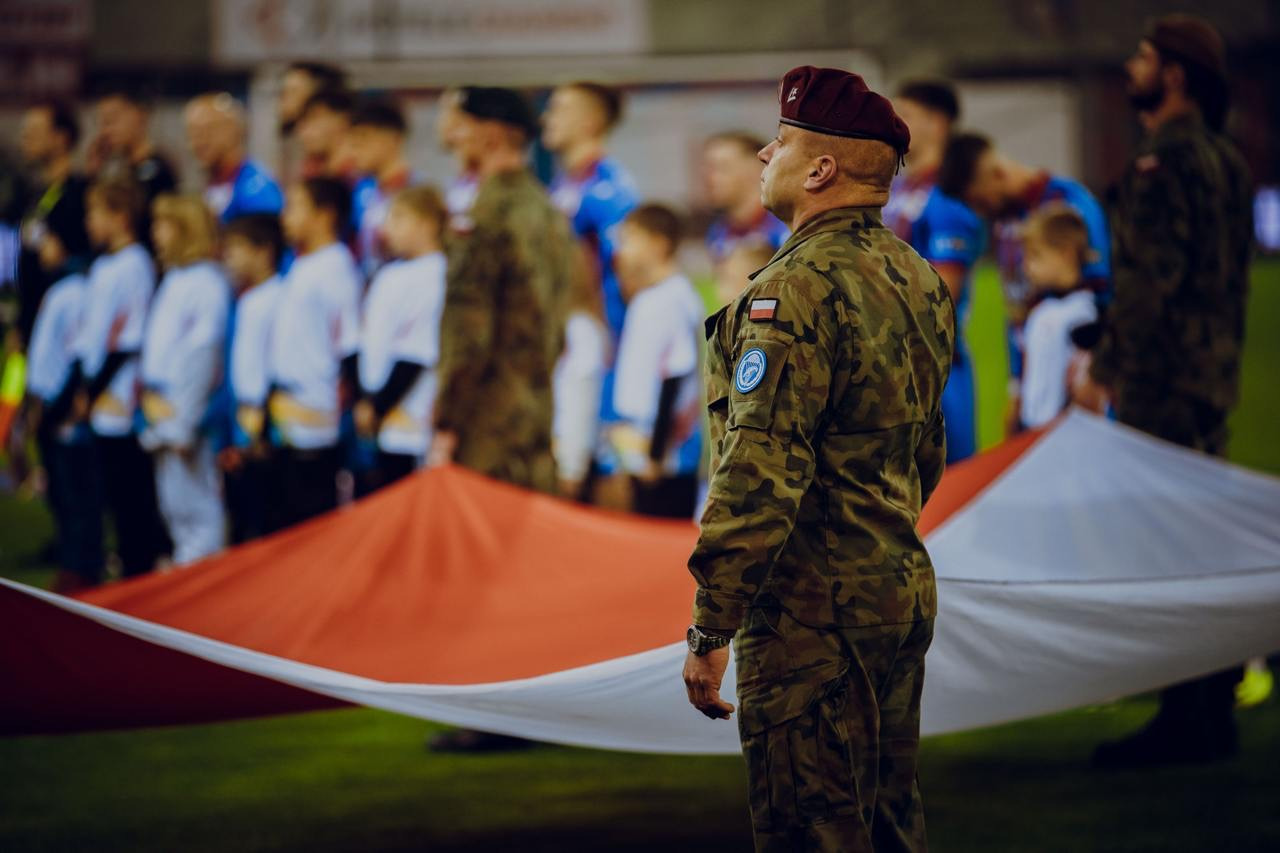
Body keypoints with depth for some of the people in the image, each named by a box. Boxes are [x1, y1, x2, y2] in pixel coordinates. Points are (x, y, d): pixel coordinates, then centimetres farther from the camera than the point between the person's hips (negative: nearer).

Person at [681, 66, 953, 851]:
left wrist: (710, 631, -20)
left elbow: (760, 477, -23)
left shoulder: (796, 293, -19)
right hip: (903, 595, 9)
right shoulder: (916, 279, 11)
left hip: (812, 617, -9)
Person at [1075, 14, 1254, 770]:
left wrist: (1106, 367, -15)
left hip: (1163, 377, -10)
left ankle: (1183, 721, -8)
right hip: (1214, 375, 10)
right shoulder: (1227, 161, 15)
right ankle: (1216, 713, 17)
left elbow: (1152, 276, -19)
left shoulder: (1162, 161, -14)